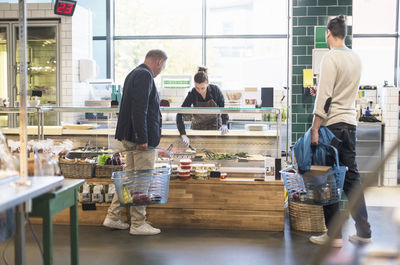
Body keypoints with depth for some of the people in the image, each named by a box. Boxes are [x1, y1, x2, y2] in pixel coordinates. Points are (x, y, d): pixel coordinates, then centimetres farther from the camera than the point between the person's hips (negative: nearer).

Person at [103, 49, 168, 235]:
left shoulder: (134, 74, 19)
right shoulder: (145, 75, -15)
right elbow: (139, 110, -23)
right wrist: (142, 139, -23)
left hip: (129, 136, 10)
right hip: (142, 139, -10)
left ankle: (113, 217, 22)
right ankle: (138, 224, 6)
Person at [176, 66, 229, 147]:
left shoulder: (215, 90, -21)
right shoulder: (192, 94, -22)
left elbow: (223, 107, -7)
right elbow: (180, 114, -25)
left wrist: (224, 124, -20)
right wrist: (183, 135, -36)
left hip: (215, 125, 0)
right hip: (198, 126, 0)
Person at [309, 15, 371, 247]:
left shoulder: (331, 58, -12)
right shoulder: (356, 58, 11)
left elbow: (325, 96, -16)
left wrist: (315, 128, -14)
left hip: (333, 124, -7)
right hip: (350, 122, 7)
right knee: (352, 176, 12)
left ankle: (334, 235, 4)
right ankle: (363, 232, 16)